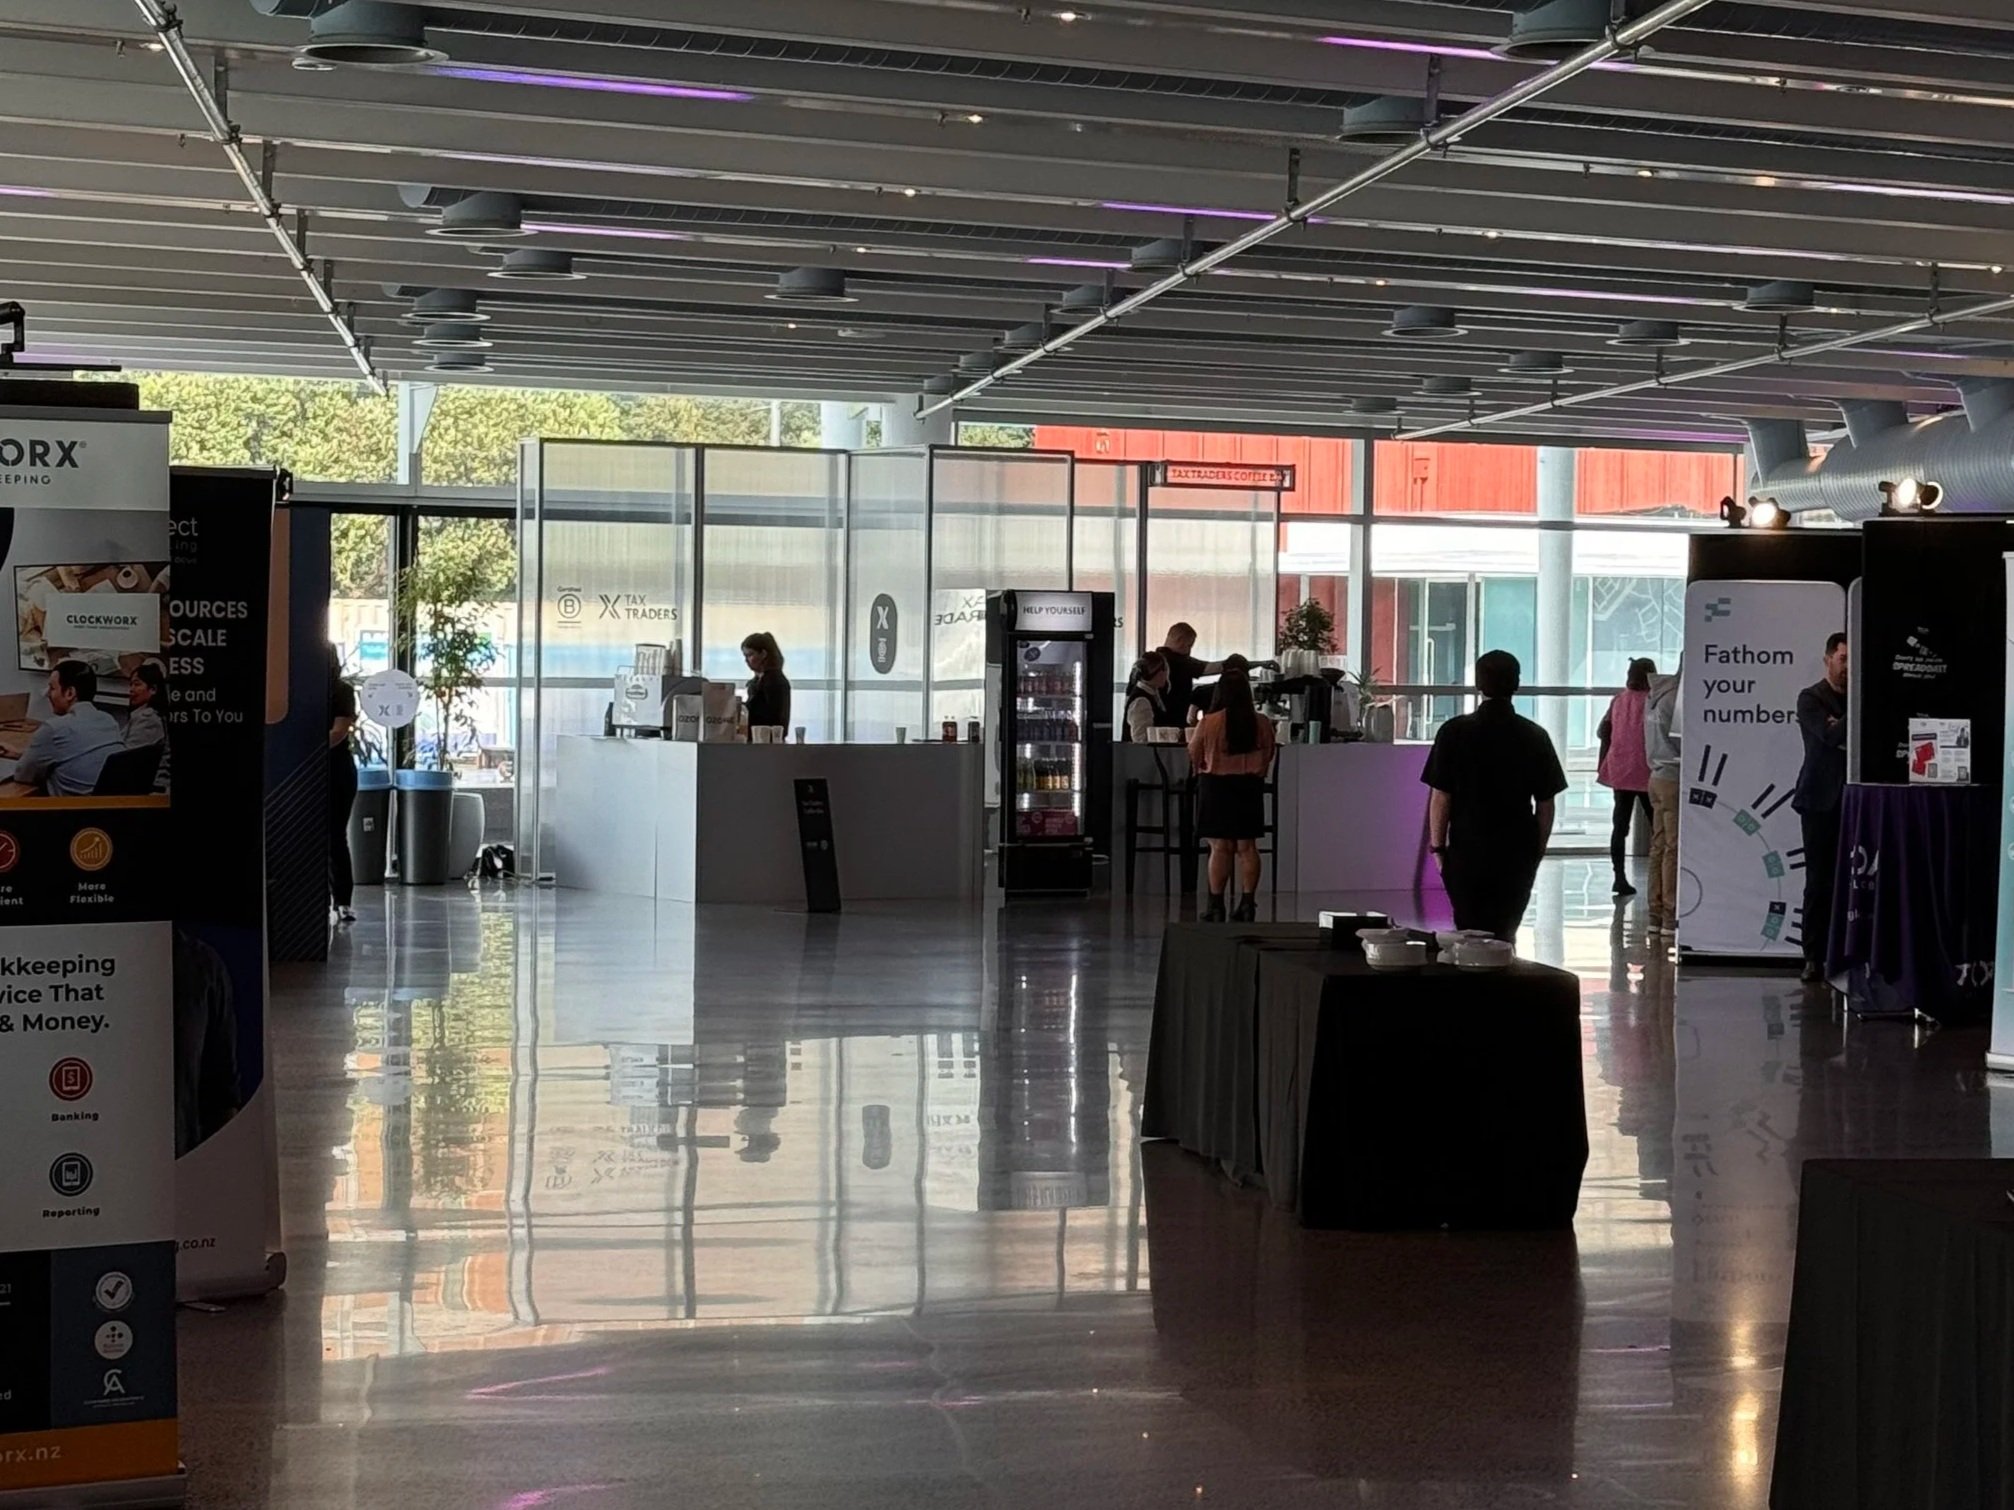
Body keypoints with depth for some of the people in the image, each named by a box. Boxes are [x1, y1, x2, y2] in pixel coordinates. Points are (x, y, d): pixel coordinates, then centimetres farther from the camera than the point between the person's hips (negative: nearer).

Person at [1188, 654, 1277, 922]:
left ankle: (1217, 905, 2)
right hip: (1250, 788, 3)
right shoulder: (1263, 724, -5)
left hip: (1215, 786, -3)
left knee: (1220, 847, 1)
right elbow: (1268, 758, 6)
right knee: (1247, 847, 8)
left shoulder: (1208, 724, -14)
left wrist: (1203, 771, 21)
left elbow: (1194, 756, -1)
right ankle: (1247, 904, 9)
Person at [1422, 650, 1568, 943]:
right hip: (1518, 852, 2)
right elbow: (1545, 803, 4)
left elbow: (1440, 797, -7)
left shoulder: (1455, 732, -7)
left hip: (1467, 852, -2)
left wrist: (1437, 846, 3)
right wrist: (1538, 848, 15)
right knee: (1505, 935, 11)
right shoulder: (1535, 737, 0)